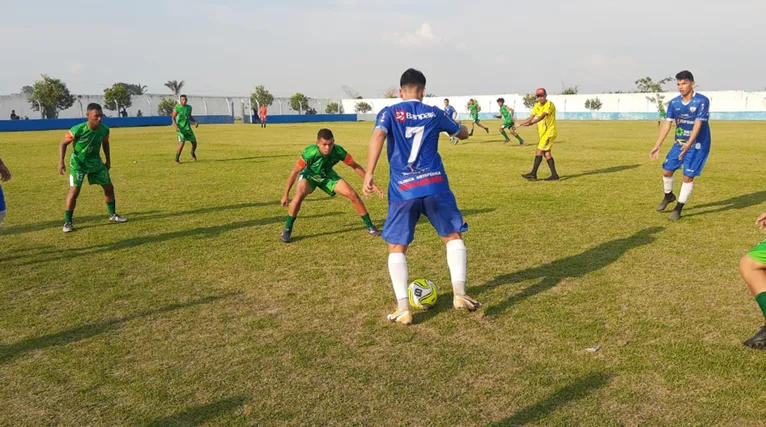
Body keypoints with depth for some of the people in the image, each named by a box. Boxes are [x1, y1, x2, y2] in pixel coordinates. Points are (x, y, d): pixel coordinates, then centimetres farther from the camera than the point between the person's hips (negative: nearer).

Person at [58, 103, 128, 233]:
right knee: (74, 191, -13)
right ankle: (67, 222, 0)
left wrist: (108, 160, 11)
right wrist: (61, 162, -19)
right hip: (78, 163, -5)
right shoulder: (78, 130, -27)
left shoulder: (104, 130, -13)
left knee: (109, 187, 7)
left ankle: (113, 215, 26)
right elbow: (63, 144, -13)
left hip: (95, 161, 5)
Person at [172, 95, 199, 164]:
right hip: (180, 129, -5)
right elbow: (173, 118, -6)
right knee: (182, 143, -19)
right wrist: (176, 126, -22)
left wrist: (195, 122, 2)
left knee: (194, 143, 8)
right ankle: (177, 159, -4)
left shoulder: (189, 107, 5)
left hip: (188, 128, 5)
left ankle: (193, 153, 42)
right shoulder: (176, 108, -10)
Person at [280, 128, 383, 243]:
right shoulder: (310, 153, -38)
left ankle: (369, 226, 9)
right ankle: (287, 229, -15)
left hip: (327, 175, 3)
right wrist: (286, 194, -19)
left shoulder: (338, 151, -31)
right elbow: (295, 172, -24)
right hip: (309, 174, -2)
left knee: (353, 194, -9)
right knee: (300, 194, -33)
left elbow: (355, 166, -16)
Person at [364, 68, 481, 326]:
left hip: (403, 189, -1)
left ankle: (403, 309, 2)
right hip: (434, 185, 1)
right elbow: (463, 133, 27)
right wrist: (458, 126, 50)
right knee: (453, 236, 18)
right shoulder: (434, 113, 13)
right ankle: (459, 294, 8)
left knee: (396, 248, 10)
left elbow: (378, 136, -15)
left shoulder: (389, 113, 6)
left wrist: (369, 174, -18)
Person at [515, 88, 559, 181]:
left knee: (539, 151, -11)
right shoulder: (537, 106, 10)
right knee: (546, 153, 8)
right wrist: (520, 124, -8)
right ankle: (554, 175, 13)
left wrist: (531, 123, -44)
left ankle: (533, 174, -8)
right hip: (543, 132, 9)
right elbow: (530, 118, 7)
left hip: (549, 132, -9)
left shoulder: (549, 105, -16)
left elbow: (542, 116, -31)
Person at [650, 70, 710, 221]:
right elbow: (667, 124, -1)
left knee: (688, 176, -6)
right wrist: (657, 146, -7)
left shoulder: (702, 101, -18)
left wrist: (688, 145, -36)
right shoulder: (674, 103, -3)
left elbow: (698, 124, -25)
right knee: (667, 170, 7)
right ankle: (668, 196, 35)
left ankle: (678, 208, 8)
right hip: (679, 143, 5)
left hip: (698, 144, -5)